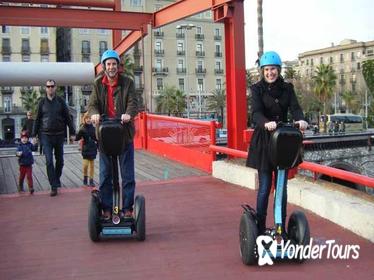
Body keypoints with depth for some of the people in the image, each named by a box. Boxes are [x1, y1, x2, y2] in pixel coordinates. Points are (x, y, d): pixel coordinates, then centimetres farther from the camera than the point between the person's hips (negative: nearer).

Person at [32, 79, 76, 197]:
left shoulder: (60, 101, 3)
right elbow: (37, 119, 7)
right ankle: (54, 186, -4)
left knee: (59, 160, 11)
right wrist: (34, 135, 4)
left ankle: (57, 179, 34)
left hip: (59, 135, 1)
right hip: (46, 135, -1)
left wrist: (72, 133, 2)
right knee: (49, 161, -8)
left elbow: (68, 118, 5)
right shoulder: (42, 102, 3)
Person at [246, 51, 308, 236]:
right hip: (264, 141, -3)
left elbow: (295, 107, -9)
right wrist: (266, 123, -41)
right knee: (264, 187, -2)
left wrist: (300, 120, -32)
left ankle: (281, 228, 21)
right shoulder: (257, 89, -3)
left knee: (282, 187, 9)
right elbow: (256, 112, -19)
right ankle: (260, 229, 9)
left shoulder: (287, 88, 7)